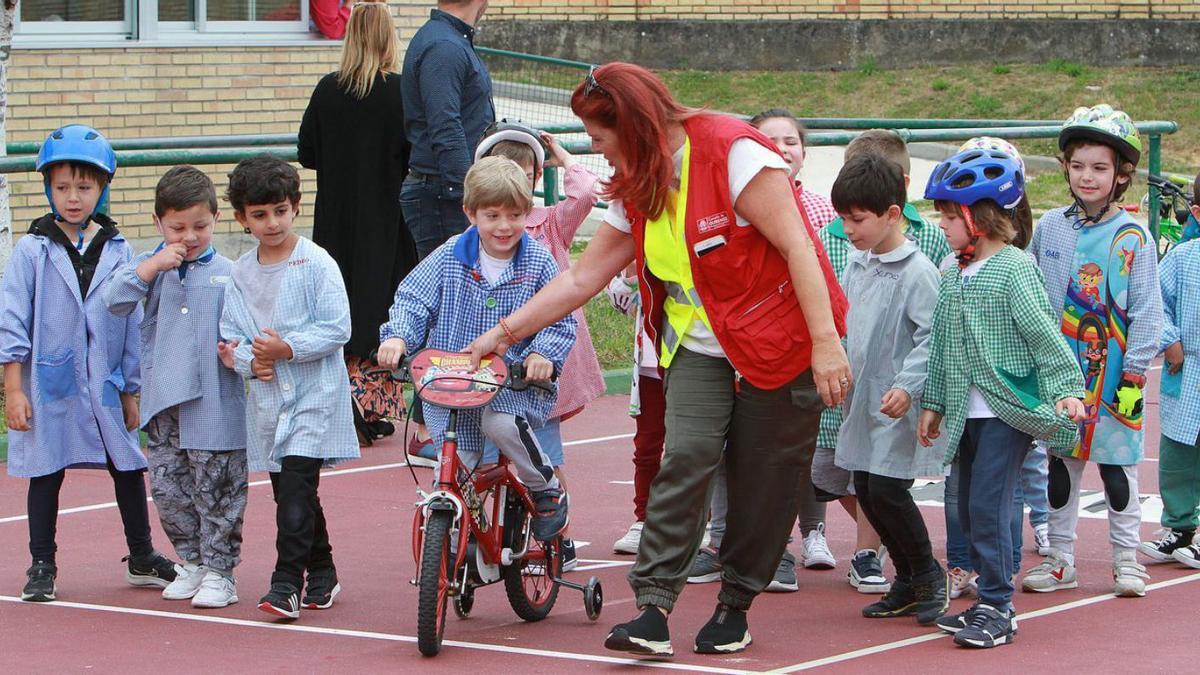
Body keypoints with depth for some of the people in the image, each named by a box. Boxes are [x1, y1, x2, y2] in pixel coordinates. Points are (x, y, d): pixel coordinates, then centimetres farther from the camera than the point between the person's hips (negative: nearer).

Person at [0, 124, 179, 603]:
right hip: (49, 384, -2)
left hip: (106, 384, 2)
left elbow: (133, 324, 7)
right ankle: (42, 566, 17)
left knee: (129, 468, 8)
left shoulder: (119, 253, 2)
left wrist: (132, 391, 7)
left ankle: (142, 559, 24)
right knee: (46, 472, 6)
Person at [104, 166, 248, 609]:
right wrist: (153, 267, -15)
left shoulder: (228, 274, -1)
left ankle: (219, 571, 12)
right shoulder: (147, 266, 7)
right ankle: (192, 563, 26)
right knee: (168, 489, 11)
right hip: (162, 401, 4)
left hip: (214, 403, -4)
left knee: (216, 490, 1)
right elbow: (114, 301, -8)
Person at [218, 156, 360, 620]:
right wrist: (248, 360, -11)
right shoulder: (241, 272, 7)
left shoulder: (316, 263, -7)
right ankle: (321, 573, 26)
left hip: (315, 395, -5)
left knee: (297, 488, -15)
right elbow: (229, 334, 9)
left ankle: (287, 582, -13)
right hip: (267, 397, 5)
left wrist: (288, 348, -19)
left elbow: (338, 328, -11)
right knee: (288, 491, 11)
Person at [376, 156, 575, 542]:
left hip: (513, 384, -2)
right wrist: (397, 336, -20)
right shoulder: (449, 258, -1)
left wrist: (543, 354, -22)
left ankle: (546, 488, -6)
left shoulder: (537, 263, -2)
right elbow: (412, 300, 0)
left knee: (500, 423, -32)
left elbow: (560, 322, -2)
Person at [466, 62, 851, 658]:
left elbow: (796, 246, -20)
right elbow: (582, 278, 12)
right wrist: (505, 333, 9)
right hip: (698, 347, 5)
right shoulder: (635, 193, 6)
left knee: (761, 479, 0)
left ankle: (735, 605, 16)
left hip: (780, 342, -5)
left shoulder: (732, 150, -18)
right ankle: (653, 608, -18)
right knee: (685, 458, -13)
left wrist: (826, 342, -24)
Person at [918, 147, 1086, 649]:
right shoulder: (953, 275, 13)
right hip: (966, 413, 8)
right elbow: (942, 344, 17)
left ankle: (997, 609, -6)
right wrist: (933, 403, 17)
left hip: (1009, 409, -8)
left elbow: (1042, 333, -13)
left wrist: (1066, 386, -19)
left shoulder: (1015, 268, -9)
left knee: (988, 505, -12)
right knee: (969, 508, 10)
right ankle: (989, 601, 21)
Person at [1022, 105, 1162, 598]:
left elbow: (1146, 311, -5)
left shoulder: (1133, 238, -5)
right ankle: (1060, 560, 17)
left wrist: (1134, 374, -10)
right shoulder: (1050, 228, 4)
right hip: (1059, 371, 3)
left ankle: (1126, 560, 15)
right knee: (1061, 464, 8)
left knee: (1116, 463, 3)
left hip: (1112, 374, -3)